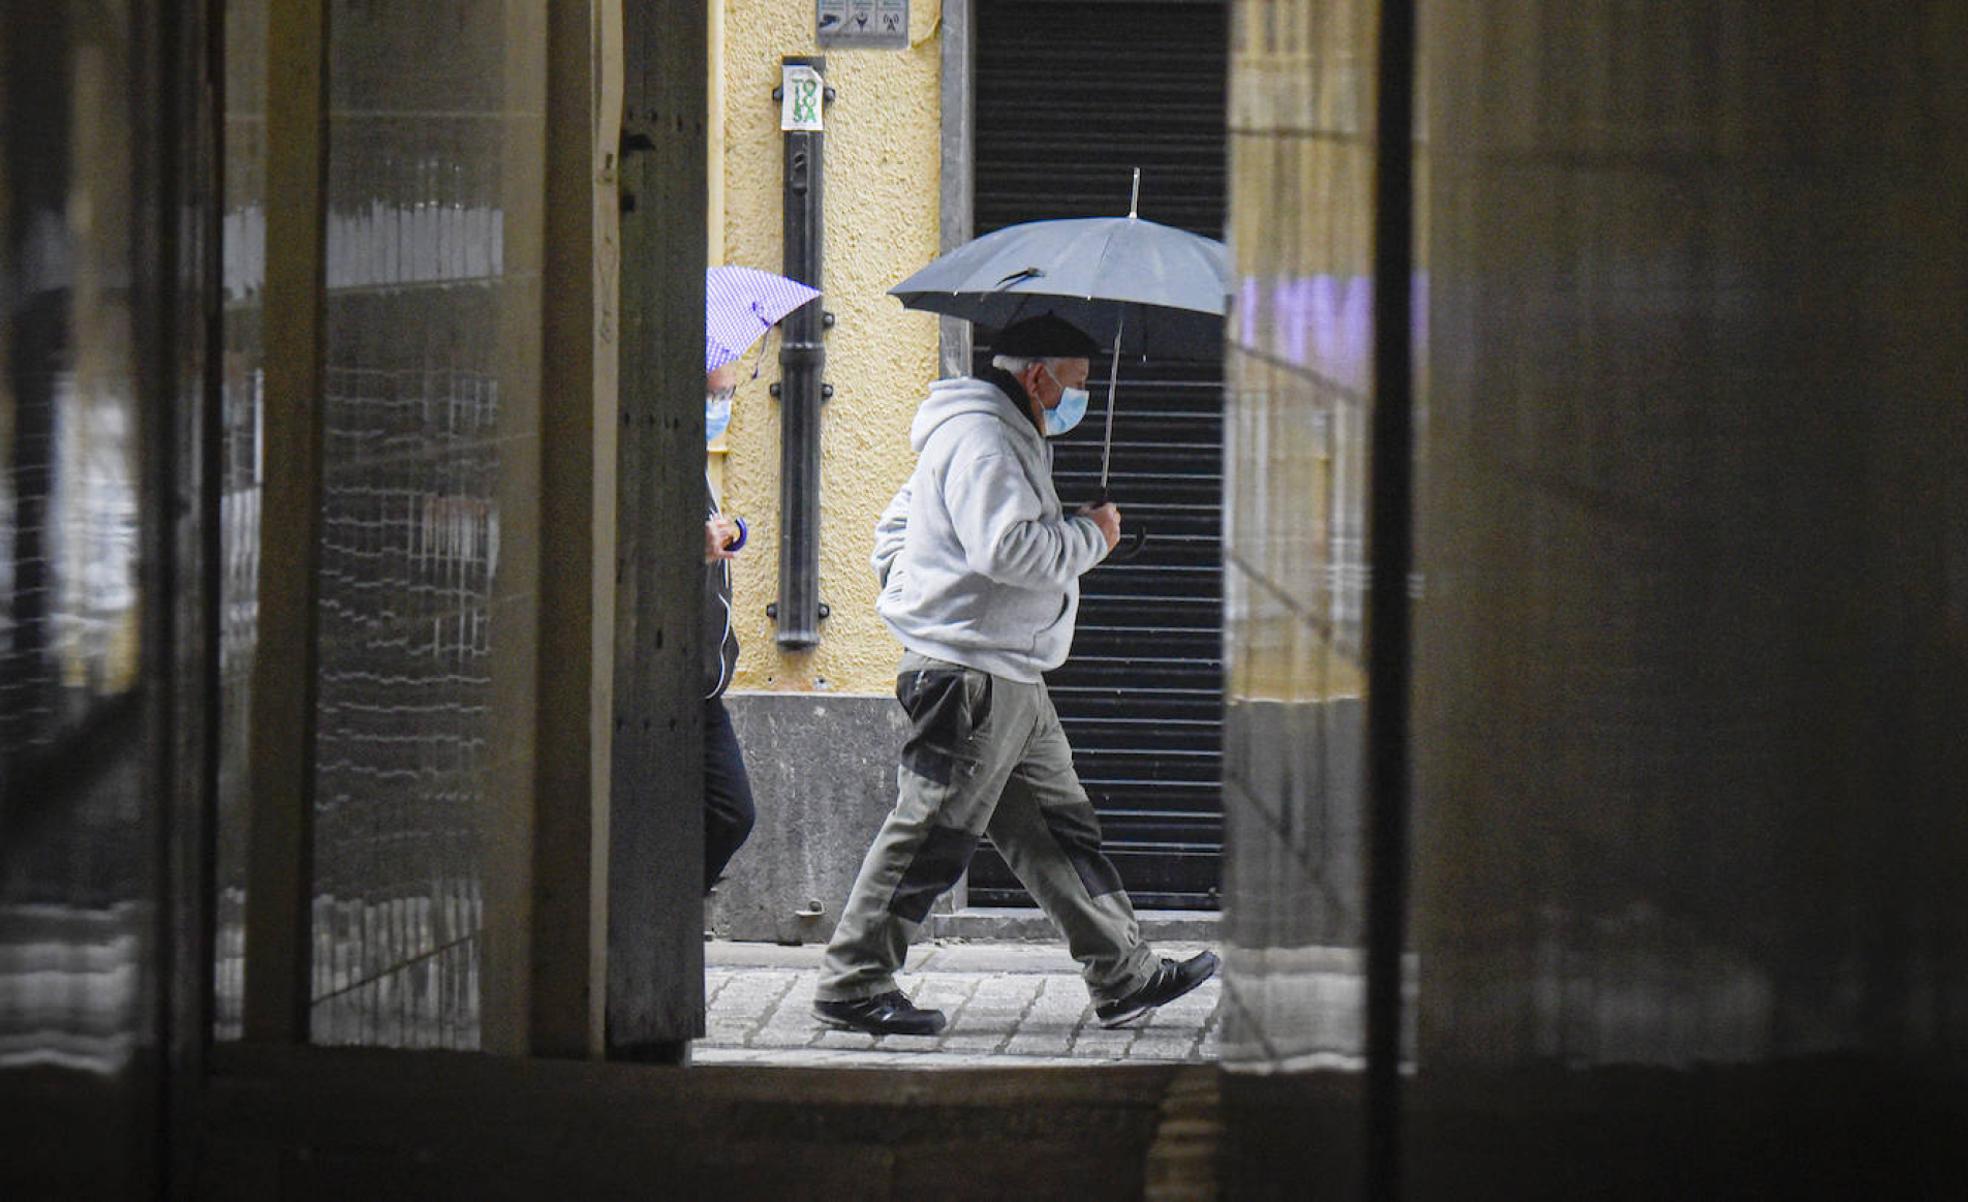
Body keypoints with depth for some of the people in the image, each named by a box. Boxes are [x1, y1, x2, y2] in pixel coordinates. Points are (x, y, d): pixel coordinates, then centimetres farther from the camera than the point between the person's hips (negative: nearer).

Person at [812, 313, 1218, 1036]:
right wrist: (1092, 536, -12)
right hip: (967, 674, -11)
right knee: (931, 837, -6)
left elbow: (897, 527, 29)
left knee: (1060, 828, 12)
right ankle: (853, 985, 1)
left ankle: (1125, 978, 16)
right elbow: (1009, 549, -27)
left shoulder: (1012, 438, 21)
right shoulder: (978, 439, -14)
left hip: (1011, 678, 11)